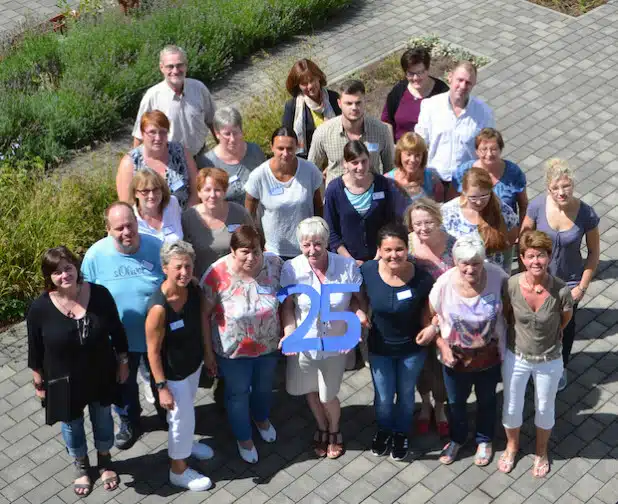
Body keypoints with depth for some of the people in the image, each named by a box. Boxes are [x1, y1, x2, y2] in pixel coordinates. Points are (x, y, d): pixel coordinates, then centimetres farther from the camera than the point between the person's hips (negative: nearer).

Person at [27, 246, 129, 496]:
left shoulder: (100, 295, -20)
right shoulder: (40, 308, -23)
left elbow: (117, 331, -4)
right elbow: (35, 351, -9)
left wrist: (123, 362, 4)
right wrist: (39, 383, -1)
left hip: (100, 376, 1)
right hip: (64, 382, -1)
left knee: (102, 418, 25)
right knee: (72, 424, 23)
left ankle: (105, 461, 54)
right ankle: (81, 466, 52)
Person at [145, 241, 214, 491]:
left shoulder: (194, 289, -15)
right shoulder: (159, 307, -34)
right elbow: (153, 351, -24)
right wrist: (162, 387, -20)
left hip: (194, 362, 6)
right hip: (173, 373, -6)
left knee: (186, 410, 31)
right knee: (182, 418, 13)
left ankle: (184, 443, 59)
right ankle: (179, 471, 37)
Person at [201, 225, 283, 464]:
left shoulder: (274, 264, -19)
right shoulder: (217, 274, -27)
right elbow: (204, 315, -17)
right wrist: (208, 352, -11)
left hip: (269, 345, 3)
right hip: (233, 350, -3)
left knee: (264, 387, 29)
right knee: (238, 393, 20)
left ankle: (261, 418, 62)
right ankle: (243, 438, 47)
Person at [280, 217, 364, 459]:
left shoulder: (347, 266, -19)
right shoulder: (291, 269, -19)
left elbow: (357, 300, -4)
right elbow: (287, 306, -9)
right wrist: (289, 333, -23)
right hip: (303, 342, 1)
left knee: (328, 396, 14)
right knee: (311, 391, 22)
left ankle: (334, 431, 49)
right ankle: (321, 428, 54)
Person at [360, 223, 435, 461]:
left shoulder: (422, 278, -27)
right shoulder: (367, 271, -24)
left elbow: (426, 308, -8)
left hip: (412, 348, -1)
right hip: (379, 347, 1)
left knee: (405, 395, 25)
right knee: (383, 398, 20)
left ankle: (401, 433, 55)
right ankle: (383, 430, 54)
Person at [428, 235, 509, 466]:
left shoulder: (497, 276, -25)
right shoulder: (444, 283, -25)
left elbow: (507, 308, -7)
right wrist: (442, 345, -16)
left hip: (489, 356, 0)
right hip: (456, 357, 0)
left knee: (486, 400, 27)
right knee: (456, 402, 25)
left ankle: (484, 440, 54)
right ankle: (457, 439, 55)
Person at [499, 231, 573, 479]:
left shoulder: (561, 291, -26)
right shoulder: (511, 285, -24)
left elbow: (564, 321, -4)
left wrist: (546, 337, 6)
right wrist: (523, 334, 6)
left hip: (549, 361, -1)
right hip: (515, 357, 1)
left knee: (545, 409, 23)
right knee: (511, 408, 20)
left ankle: (541, 452, 51)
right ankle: (512, 446, 51)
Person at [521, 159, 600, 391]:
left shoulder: (586, 214, -24)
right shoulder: (537, 206, -23)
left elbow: (594, 252, -11)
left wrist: (583, 286, -11)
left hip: (569, 282, 0)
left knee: (565, 325, 24)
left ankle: (561, 368, 51)